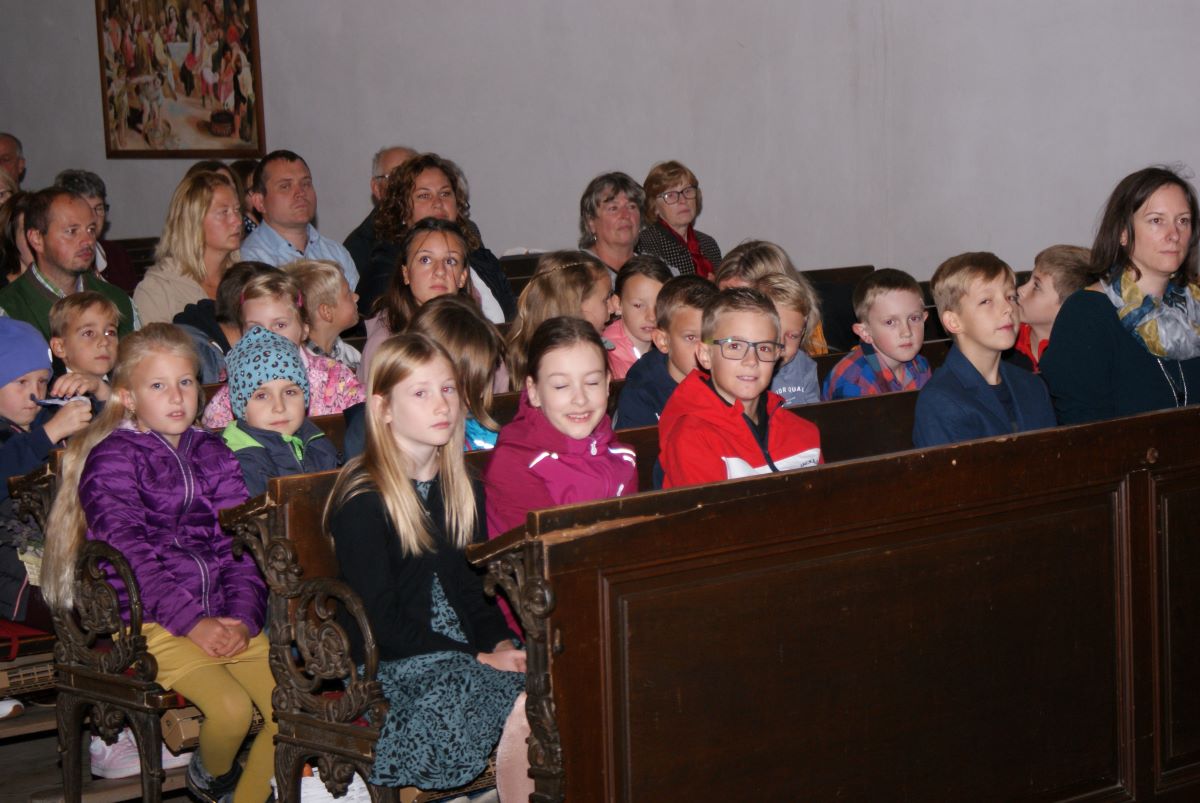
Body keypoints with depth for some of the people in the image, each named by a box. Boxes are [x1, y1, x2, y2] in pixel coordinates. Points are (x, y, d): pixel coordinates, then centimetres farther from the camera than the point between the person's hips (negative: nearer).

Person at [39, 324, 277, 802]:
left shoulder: (213, 454, 14)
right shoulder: (111, 460, -2)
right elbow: (131, 554, -12)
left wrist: (243, 616, -10)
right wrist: (193, 623, -19)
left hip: (224, 617, 5)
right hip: (151, 620, -5)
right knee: (231, 708, -24)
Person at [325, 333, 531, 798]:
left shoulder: (461, 490, 14)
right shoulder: (362, 501, -9)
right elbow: (381, 620, -13)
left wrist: (501, 644, -4)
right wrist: (480, 659, -16)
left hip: (463, 651, 7)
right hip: (398, 666, -7)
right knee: (527, 708, -28)